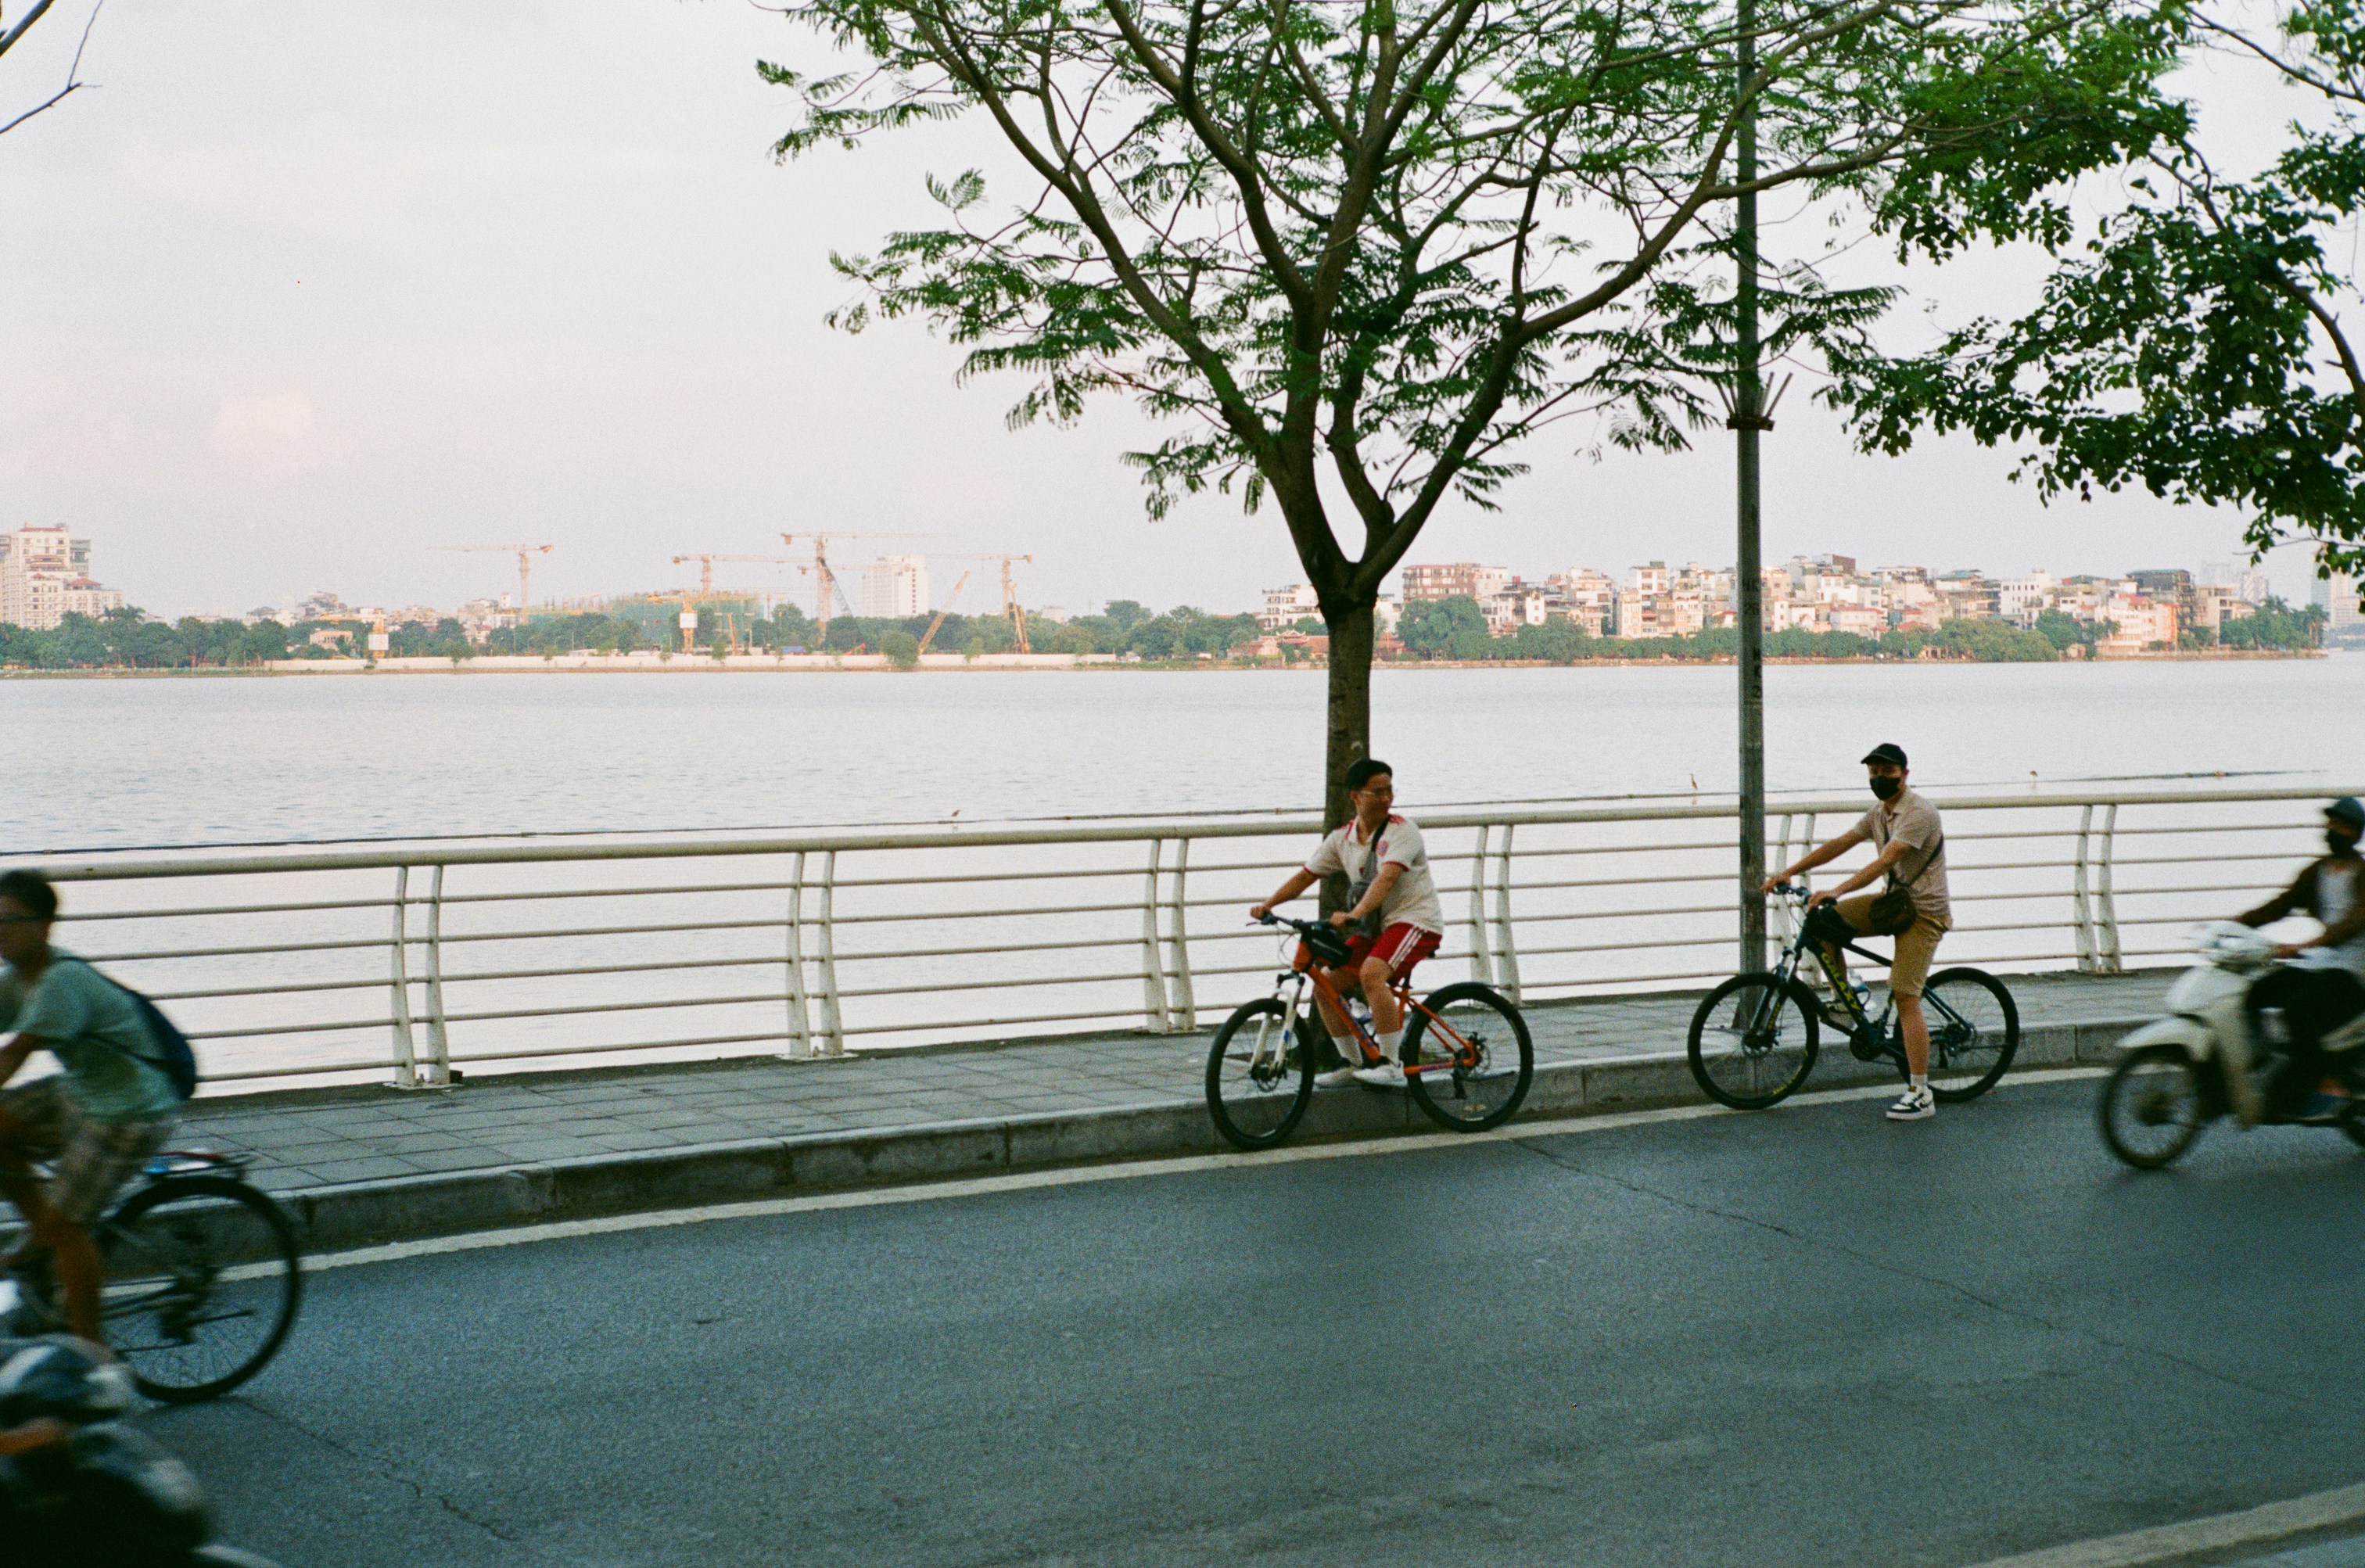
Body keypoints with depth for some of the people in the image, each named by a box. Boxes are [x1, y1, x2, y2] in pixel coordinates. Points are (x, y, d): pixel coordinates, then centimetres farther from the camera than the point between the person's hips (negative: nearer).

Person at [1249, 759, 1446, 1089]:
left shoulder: (1402, 832, -14)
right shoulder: (1342, 839, 5)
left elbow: (1386, 878, -29)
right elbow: (1305, 875, 7)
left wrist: (1354, 915, -43)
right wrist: (1266, 906, -6)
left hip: (1415, 919, -7)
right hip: (1376, 927, 7)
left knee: (1371, 973, -32)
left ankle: (1390, 1065, -26)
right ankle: (1352, 1064, 13)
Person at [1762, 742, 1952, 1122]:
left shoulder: (1919, 814, -20)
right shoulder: (1879, 814, 9)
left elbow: (1884, 862, -30)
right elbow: (1840, 845, 11)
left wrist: (1836, 892, -39)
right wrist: (1788, 873, 4)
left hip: (1924, 912, -9)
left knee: (1905, 996, -15)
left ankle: (1921, 1095, -13)